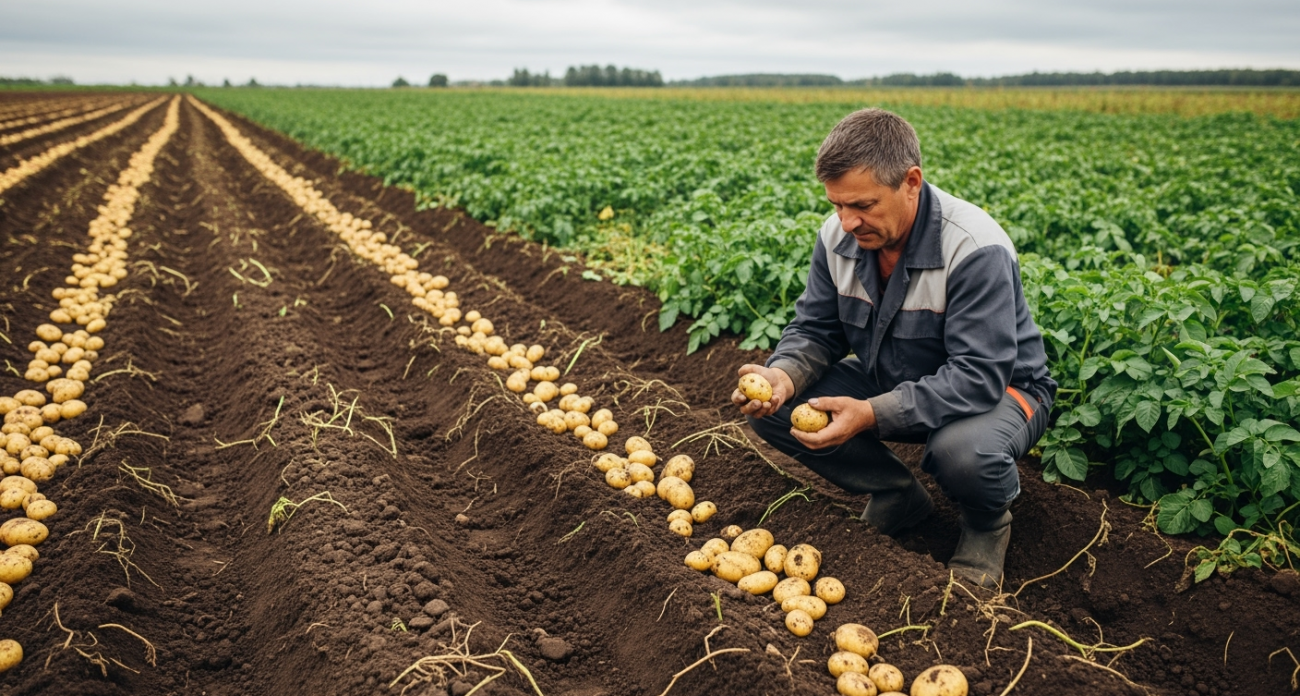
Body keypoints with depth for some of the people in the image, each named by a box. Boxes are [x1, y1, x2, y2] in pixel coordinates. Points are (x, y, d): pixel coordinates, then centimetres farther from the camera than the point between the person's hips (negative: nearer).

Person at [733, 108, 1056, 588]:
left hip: (996, 390, -6)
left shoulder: (976, 251, -30)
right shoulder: (839, 236, -11)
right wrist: (783, 375, -25)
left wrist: (872, 414, -43)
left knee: (963, 450, -42)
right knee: (767, 405, -12)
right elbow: (815, 330, -2)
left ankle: (987, 519, -1)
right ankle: (897, 496, 6)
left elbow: (978, 378, -34)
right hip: (887, 383, 6)